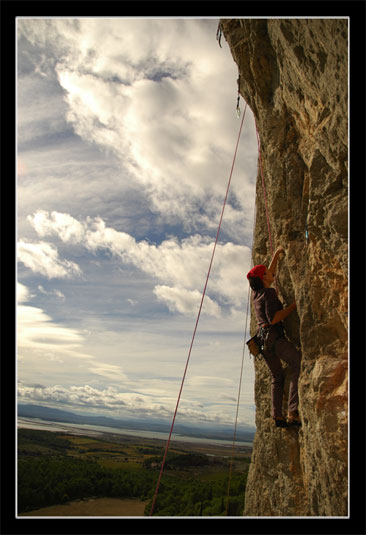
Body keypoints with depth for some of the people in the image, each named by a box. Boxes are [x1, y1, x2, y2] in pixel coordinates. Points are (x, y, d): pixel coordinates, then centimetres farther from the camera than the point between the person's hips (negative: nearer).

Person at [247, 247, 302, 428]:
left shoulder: (257, 293, 18)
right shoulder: (269, 293, -7)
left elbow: (270, 274, 34)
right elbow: (273, 318, -17)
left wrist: (276, 254, 40)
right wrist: (293, 306, -10)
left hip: (263, 339, 9)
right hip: (274, 336, -9)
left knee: (277, 376, 12)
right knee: (299, 367, -14)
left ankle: (277, 416, 5)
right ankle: (293, 413, -24)